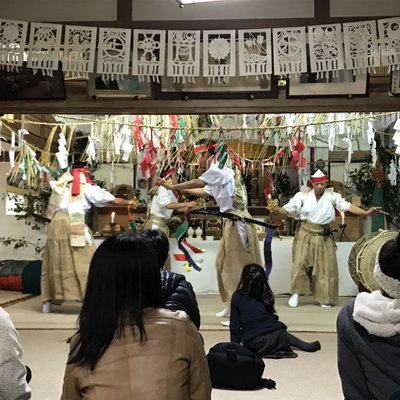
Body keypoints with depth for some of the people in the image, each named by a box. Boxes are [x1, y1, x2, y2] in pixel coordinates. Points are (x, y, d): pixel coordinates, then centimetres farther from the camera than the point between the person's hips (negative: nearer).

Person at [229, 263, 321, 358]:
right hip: (278, 337, 3)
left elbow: (234, 325, 3)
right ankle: (307, 346, 20)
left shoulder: (237, 297, -1)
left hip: (254, 345, -3)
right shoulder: (267, 295, 6)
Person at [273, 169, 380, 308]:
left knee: (325, 267, 5)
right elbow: (288, 209, -10)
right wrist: (276, 210, -31)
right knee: (300, 263, -6)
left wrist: (366, 213, -25)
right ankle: (296, 293, 10)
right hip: (305, 235, -1)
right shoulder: (303, 195, -7)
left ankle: (324, 298, 19)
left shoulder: (332, 196, -4)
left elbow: (347, 206, -13)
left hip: (323, 237, 2)